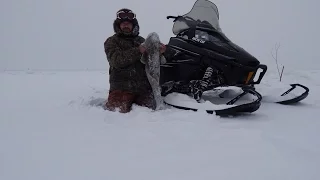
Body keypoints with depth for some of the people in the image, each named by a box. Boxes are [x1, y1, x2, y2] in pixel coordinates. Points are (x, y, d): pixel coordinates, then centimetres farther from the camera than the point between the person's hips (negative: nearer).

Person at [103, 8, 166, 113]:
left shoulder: (141, 40, 20)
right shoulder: (111, 42, 7)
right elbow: (117, 60, -12)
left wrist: (159, 51, -9)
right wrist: (138, 51, -20)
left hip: (144, 88, 4)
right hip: (121, 87, -3)